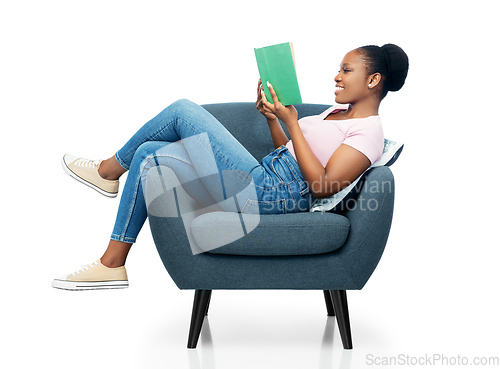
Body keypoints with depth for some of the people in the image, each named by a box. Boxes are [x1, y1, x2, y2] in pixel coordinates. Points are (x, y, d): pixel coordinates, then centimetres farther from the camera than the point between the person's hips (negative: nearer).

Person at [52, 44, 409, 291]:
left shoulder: (369, 131, -7)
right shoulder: (339, 111, 22)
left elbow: (324, 185, -20)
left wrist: (291, 122, -16)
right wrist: (272, 118, 10)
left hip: (270, 195, -10)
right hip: (264, 179, 10)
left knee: (183, 110, -9)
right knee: (148, 156, 9)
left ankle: (110, 169, 13)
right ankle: (113, 263, 14)